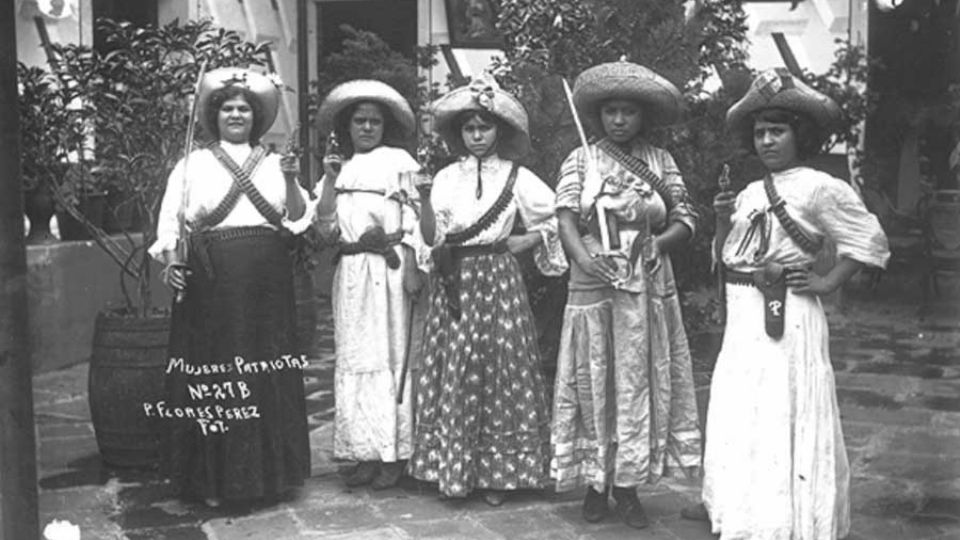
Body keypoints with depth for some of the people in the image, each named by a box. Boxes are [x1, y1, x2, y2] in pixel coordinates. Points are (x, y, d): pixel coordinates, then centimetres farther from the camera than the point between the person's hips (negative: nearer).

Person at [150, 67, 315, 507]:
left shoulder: (273, 163, 13)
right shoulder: (194, 164, 8)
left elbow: (298, 218, 6)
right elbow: (171, 218, 5)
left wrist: (291, 181, -10)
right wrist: (171, 260, -10)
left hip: (266, 281, 2)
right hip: (212, 277, -2)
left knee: (267, 372, 4)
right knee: (213, 377, 0)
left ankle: (267, 470, 17)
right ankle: (215, 478, 10)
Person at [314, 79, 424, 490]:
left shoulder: (398, 161, 4)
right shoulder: (339, 167, 16)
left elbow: (414, 218, -3)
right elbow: (326, 229, 8)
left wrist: (411, 267, -13)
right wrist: (330, 181, -2)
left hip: (388, 267, -4)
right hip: (350, 271, 5)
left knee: (391, 354, -3)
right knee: (353, 359, 4)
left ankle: (393, 454, 3)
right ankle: (365, 453, 10)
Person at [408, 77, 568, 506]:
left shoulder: (517, 177, 3)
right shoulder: (446, 178, 5)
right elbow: (431, 237, -3)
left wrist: (527, 241, -1)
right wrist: (423, 200, -16)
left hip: (498, 282, -1)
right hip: (454, 286, 1)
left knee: (501, 369, 1)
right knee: (456, 375, 2)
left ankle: (497, 473, 10)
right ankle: (455, 470, 12)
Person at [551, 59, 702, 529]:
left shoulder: (661, 161, 7)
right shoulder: (581, 160, 2)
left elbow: (686, 220, 3)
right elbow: (566, 218, -9)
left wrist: (658, 242, -17)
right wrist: (585, 257, -27)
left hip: (648, 289, 1)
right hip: (593, 287, -1)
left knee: (640, 383, 5)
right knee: (594, 384, 5)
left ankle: (628, 484, 16)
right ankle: (596, 482, 17)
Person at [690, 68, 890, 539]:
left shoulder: (819, 188, -7)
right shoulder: (750, 194, 12)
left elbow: (870, 242, -6)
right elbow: (726, 258, 14)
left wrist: (827, 283, -9)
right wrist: (723, 221, -1)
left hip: (788, 318, -7)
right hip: (744, 318, 7)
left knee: (785, 417, -1)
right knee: (737, 416, 14)